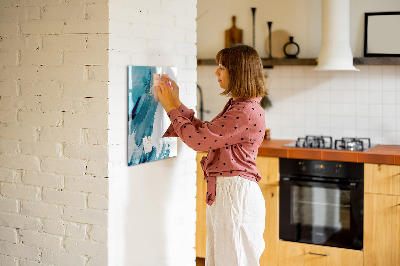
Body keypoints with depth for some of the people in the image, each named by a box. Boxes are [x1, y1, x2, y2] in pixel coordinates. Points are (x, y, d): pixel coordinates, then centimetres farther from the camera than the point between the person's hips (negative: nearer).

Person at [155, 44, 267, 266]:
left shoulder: (246, 112, -20)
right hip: (223, 192, 10)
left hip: (236, 194, -10)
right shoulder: (236, 106, 13)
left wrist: (171, 108, -8)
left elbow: (198, 140, -19)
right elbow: (205, 132, 17)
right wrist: (177, 104, 14)